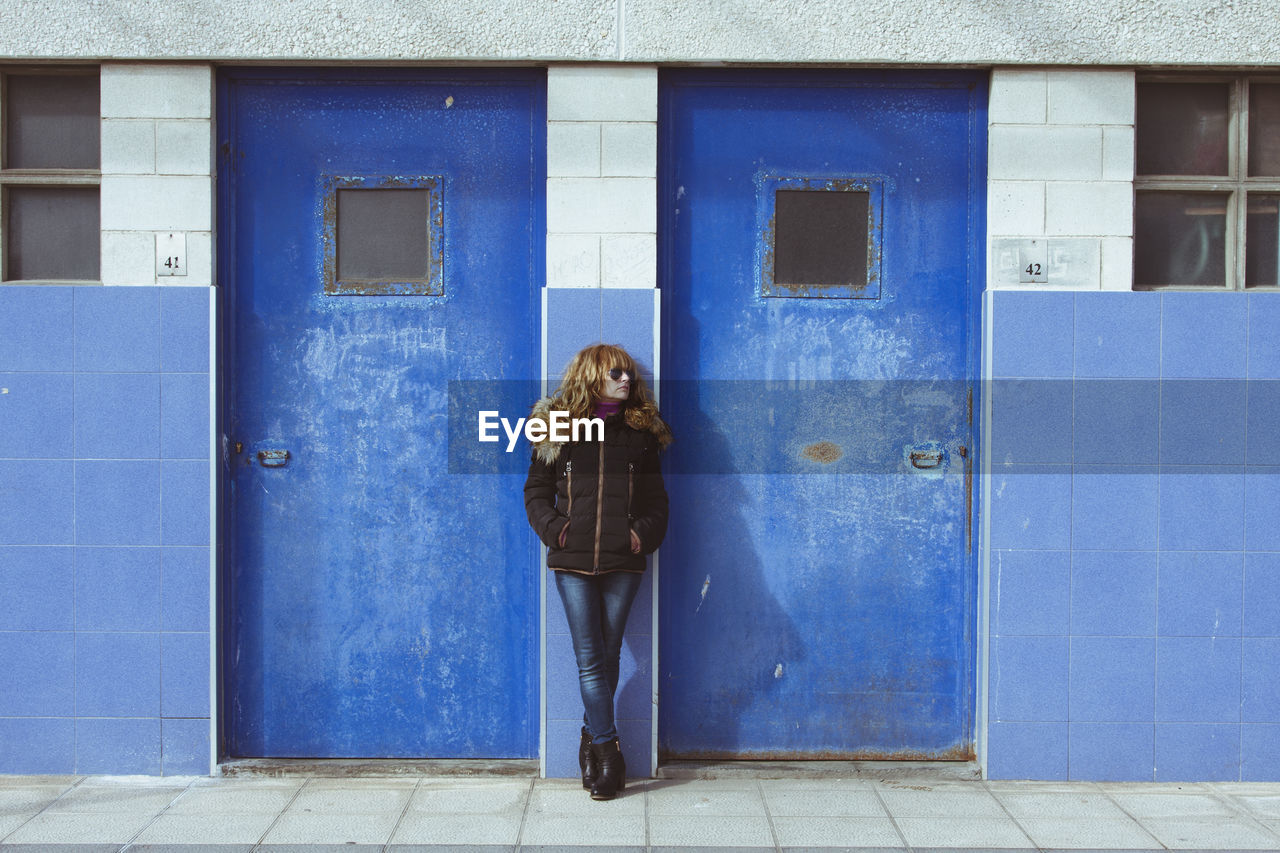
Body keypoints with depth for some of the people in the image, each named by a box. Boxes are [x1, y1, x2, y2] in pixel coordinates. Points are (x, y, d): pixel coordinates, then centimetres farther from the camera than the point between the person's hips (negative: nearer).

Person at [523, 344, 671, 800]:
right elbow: (536, 490, 9)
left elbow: (655, 497, 13)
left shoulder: (640, 432, 10)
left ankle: (593, 736, 23)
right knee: (590, 658, -2)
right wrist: (553, 527, -7)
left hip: (622, 561, 1)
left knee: (607, 656, 7)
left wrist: (645, 532, -3)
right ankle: (607, 748, 5)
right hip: (573, 560, -1)